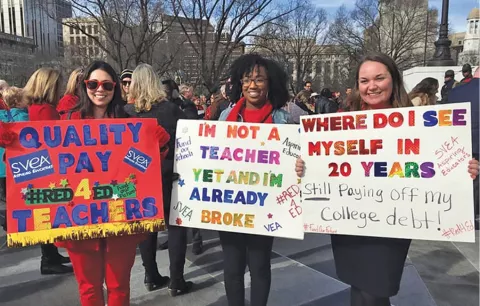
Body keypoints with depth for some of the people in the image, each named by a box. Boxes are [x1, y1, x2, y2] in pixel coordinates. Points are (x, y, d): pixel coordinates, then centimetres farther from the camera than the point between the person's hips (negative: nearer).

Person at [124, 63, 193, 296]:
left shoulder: (126, 111, -6)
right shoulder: (171, 109, -11)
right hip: (168, 175, -2)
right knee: (176, 226, 8)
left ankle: (151, 277, 25)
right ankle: (176, 281, 11)